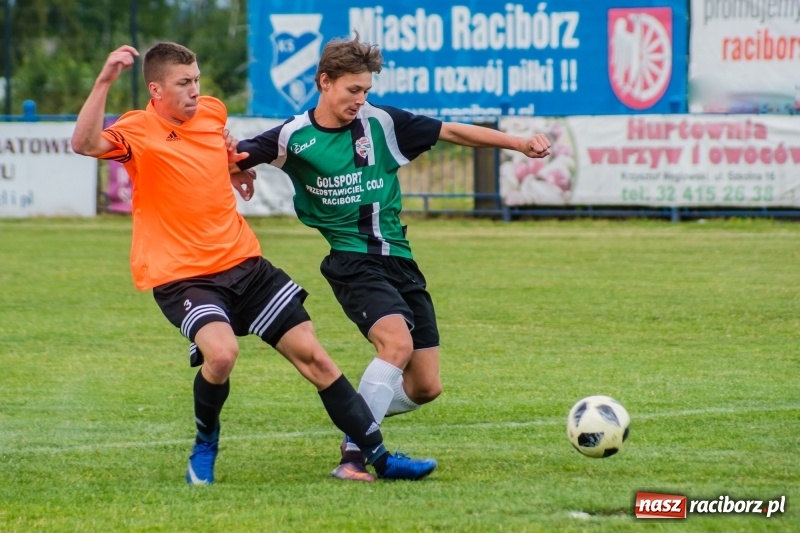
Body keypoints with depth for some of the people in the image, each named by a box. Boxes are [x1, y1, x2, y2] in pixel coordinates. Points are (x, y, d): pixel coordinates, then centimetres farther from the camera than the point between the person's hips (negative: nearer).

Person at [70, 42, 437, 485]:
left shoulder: (212, 112, 7)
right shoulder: (139, 132, -12)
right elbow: (84, 144, -34)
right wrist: (104, 81, -41)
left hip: (244, 264, 6)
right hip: (181, 277, -6)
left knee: (313, 356, 2)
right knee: (221, 351, -32)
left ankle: (381, 458, 9)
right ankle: (204, 447, -3)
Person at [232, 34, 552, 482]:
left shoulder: (381, 123, 2)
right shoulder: (294, 137, -5)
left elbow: (450, 131, 6)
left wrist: (519, 143, 2)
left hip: (399, 259, 5)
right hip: (351, 260, -5)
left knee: (426, 387, 1)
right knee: (398, 343, -31)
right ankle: (353, 456, -24)